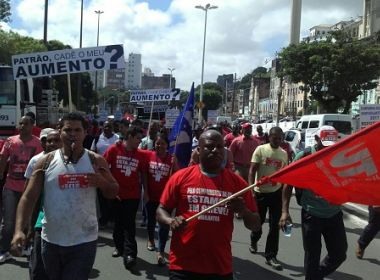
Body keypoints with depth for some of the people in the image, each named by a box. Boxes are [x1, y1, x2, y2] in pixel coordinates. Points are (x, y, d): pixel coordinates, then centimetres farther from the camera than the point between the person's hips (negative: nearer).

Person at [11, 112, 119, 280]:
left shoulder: (96, 161, -4)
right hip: (51, 240, 2)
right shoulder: (46, 161, -4)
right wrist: (19, 230, -19)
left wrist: (101, 182, -18)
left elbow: (113, 192, 4)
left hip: (84, 241, -2)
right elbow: (28, 197, -6)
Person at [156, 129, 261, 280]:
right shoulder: (181, 176, -3)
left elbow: (255, 225, 5)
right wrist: (171, 221, -18)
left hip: (221, 267, 2)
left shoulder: (237, 182, 1)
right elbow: (161, 211, 3)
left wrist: (243, 211, -16)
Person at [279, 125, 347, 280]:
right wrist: (285, 211, -9)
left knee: (339, 254, 14)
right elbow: (289, 184, -3)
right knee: (312, 255, 8)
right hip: (312, 214, -3)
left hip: (334, 213, 3)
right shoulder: (304, 156, -10)